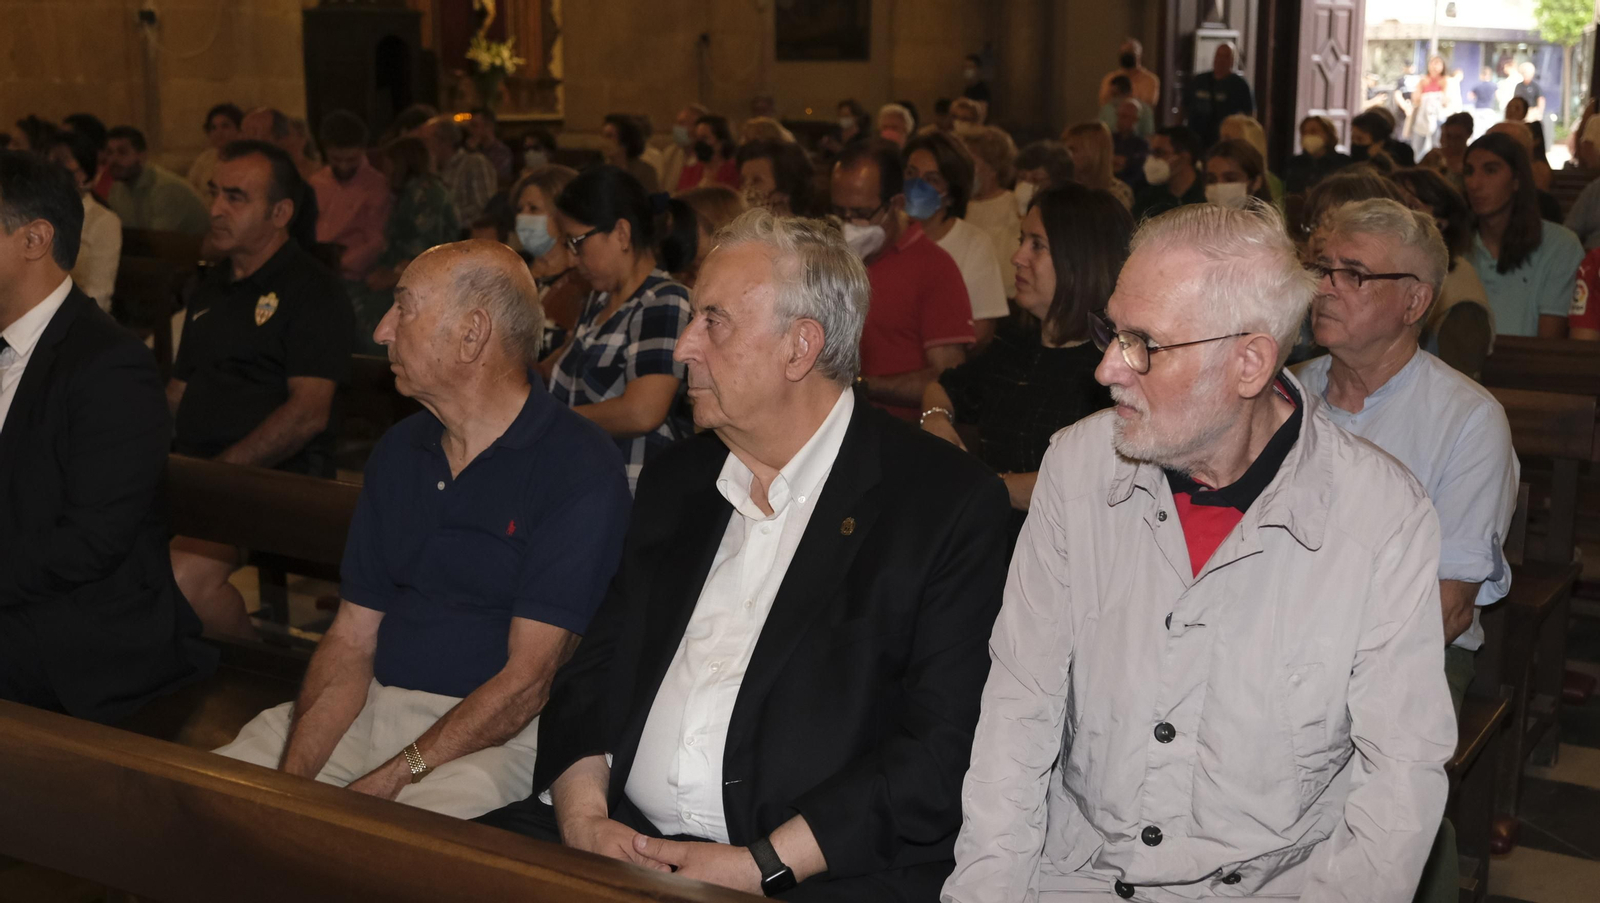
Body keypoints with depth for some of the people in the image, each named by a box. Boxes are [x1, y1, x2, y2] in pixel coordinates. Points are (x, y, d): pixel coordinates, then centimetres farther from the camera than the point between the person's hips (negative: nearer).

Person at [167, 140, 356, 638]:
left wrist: (222, 470, -17)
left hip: (273, 474, -7)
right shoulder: (210, 288, 23)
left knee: (185, 573, -32)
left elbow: (309, 412, -12)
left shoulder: (312, 288, -2)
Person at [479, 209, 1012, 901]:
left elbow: (942, 747, -11)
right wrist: (584, 814, -4)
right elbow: (592, 674, 14)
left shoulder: (953, 504, -5)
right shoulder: (673, 481, 15)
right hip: (626, 844, 6)